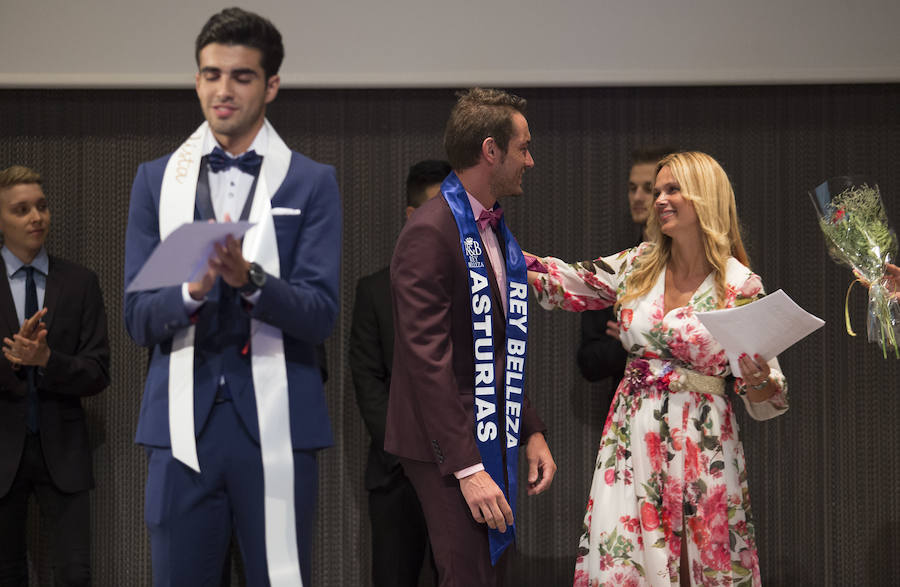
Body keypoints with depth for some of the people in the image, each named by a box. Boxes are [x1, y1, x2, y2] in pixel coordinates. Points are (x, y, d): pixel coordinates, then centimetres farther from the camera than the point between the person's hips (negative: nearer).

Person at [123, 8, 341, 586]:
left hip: (275, 428, -1)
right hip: (183, 424, 2)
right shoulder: (157, 180, 12)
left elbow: (320, 315, -4)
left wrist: (250, 279, -21)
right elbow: (138, 318, 5)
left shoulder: (311, 183, 6)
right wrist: (192, 291, -16)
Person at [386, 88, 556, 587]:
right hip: (449, 451, -9)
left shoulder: (496, 232, 16)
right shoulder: (430, 232, -15)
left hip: (492, 441, 9)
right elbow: (428, 358, -20)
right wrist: (467, 467, -24)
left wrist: (531, 431, 14)